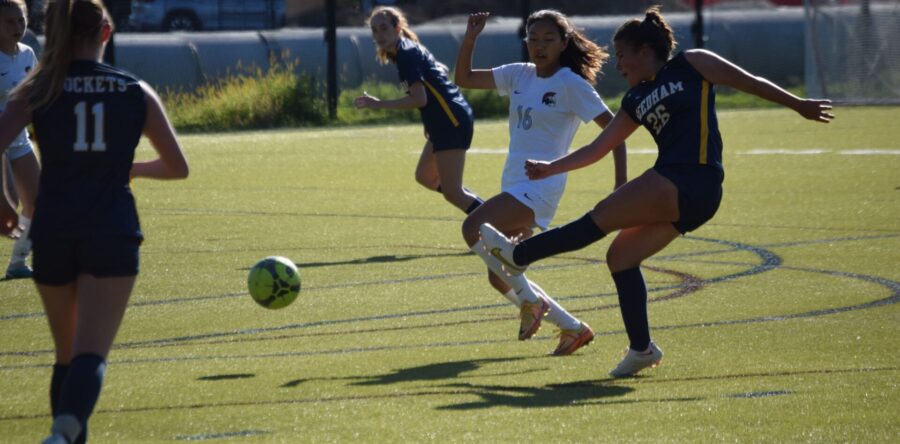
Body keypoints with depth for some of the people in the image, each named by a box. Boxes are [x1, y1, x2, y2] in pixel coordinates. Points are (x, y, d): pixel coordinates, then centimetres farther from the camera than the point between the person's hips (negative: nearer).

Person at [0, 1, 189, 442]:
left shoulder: (36, 90, 4)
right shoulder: (137, 92, 7)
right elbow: (177, 167, 13)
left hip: (52, 233, 1)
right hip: (112, 232, -1)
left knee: (67, 354, 20)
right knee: (91, 354, -12)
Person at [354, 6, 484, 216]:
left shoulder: (406, 54, -15)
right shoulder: (410, 50, 15)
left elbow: (419, 98, -24)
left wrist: (379, 104, -24)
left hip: (451, 122, -11)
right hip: (447, 122, 11)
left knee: (452, 193, -12)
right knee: (425, 177, 22)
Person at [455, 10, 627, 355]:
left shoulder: (571, 84, -8)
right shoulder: (519, 75, 11)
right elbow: (464, 79, 12)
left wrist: (621, 182, -16)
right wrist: (470, 39, -3)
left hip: (540, 187, -8)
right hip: (514, 184, 8)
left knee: (473, 228, -28)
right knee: (499, 277, 8)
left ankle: (531, 300, -14)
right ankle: (573, 328, 20)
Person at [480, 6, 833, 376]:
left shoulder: (691, 65, 3)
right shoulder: (636, 101, 21)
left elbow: (749, 82, 8)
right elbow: (598, 148, 23)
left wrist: (798, 105, 9)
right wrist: (551, 168, 18)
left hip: (693, 182, -8)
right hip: (674, 190, 8)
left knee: (600, 218, -8)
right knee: (620, 257, 2)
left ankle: (519, 255, 0)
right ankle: (641, 349, 9)